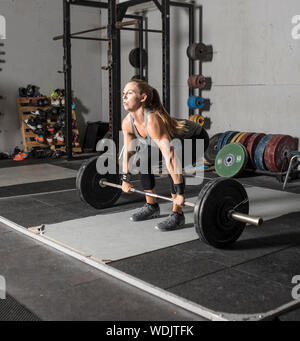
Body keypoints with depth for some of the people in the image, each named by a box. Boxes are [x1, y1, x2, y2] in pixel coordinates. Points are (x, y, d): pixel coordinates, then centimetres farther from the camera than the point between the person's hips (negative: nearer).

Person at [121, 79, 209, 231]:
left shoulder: (153, 121, -40)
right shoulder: (127, 122, -16)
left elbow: (170, 157, -44)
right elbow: (128, 151, 1)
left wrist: (179, 193, -45)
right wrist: (125, 179, 6)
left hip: (197, 138, -8)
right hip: (176, 139, 8)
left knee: (173, 163, -31)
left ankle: (177, 215, -18)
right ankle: (151, 207, 15)